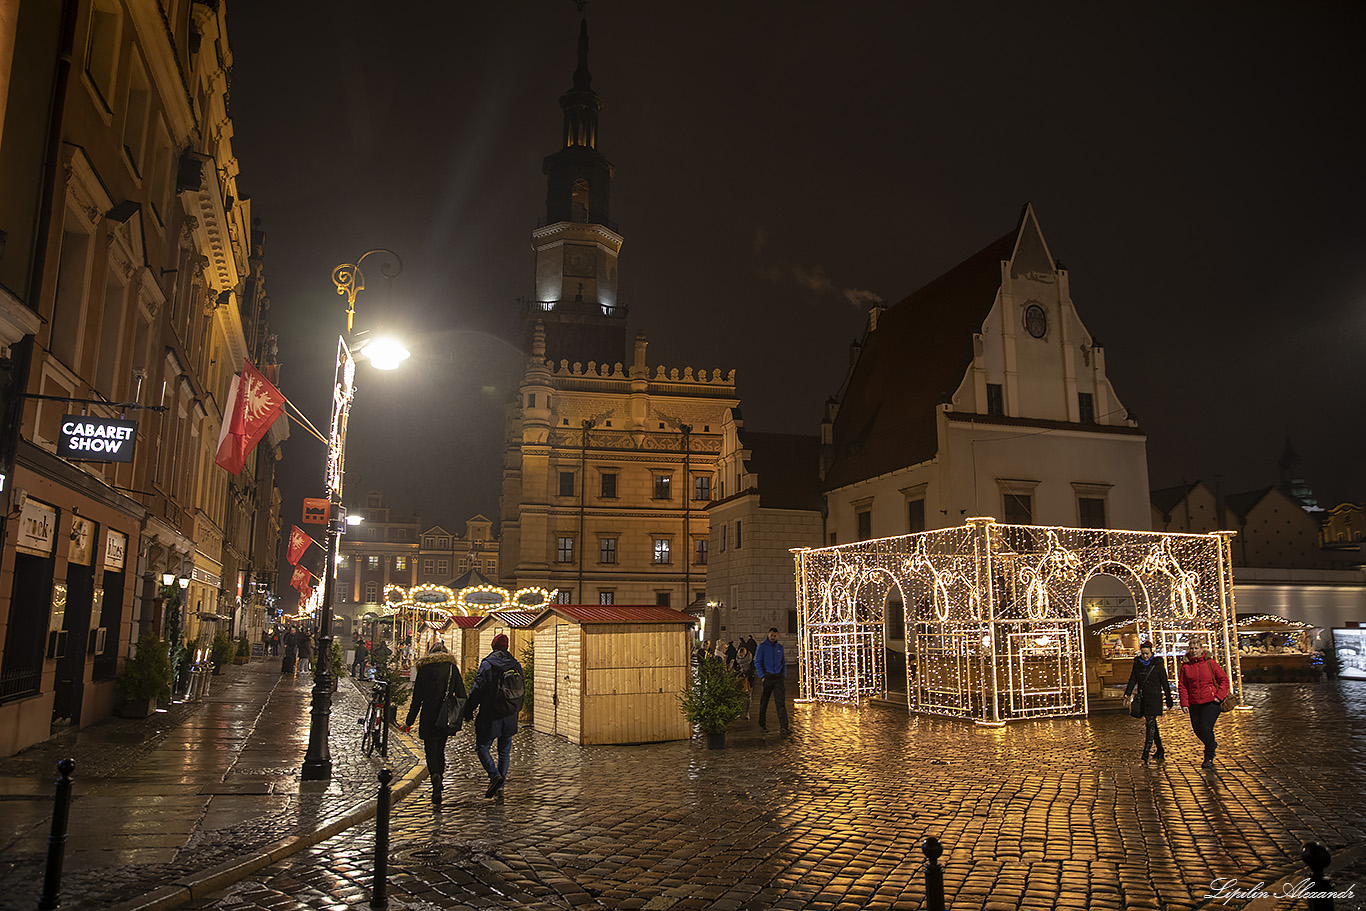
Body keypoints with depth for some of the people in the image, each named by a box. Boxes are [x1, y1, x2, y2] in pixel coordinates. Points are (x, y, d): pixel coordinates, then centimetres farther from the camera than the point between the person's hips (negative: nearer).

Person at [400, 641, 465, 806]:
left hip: (428, 718, -2)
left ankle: (435, 775, -25)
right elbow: (461, 694, 1)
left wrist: (409, 722, 5)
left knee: (430, 751, 4)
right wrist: (463, 715, 12)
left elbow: (417, 698, -1)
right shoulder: (452, 667, 2)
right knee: (440, 750, 16)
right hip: (446, 718, 2)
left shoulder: (424, 668, -1)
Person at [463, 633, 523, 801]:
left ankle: (494, 775, -14)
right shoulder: (515, 665, 5)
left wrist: (469, 710, -3)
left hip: (490, 716, -4)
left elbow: (477, 689, -12)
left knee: (483, 747, 7)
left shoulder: (487, 664, -9)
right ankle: (499, 788, 11)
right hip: (509, 717, 5)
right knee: (504, 751, 12)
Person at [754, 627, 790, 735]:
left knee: (781, 702, -6)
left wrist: (784, 675, 8)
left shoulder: (780, 646, 12)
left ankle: (783, 726, -8)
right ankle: (762, 725, 17)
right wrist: (762, 676, -8)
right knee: (764, 702, 5)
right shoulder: (762, 646, -1)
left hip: (779, 677, 3)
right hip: (767, 677, -3)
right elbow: (757, 662, -2)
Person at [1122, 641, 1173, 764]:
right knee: (1151, 724, 12)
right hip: (1142, 698, 5)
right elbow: (1132, 680, 9)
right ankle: (1160, 751, 24)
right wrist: (1127, 694, -2)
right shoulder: (1137, 663, 7)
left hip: (1154, 698, -5)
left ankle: (1145, 755, -16)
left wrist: (1169, 701, 0)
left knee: (1150, 723, -12)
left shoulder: (1158, 664, -5)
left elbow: (1165, 683, -2)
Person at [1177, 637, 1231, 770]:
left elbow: (1224, 679, 1)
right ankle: (1212, 745, 41)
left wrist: (1219, 696, -9)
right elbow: (1182, 686, 5)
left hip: (1211, 702, -3)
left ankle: (1209, 758, 2)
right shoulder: (1185, 666, 3)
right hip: (1194, 704, 3)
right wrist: (1184, 703, -3)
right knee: (1197, 729, 9)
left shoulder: (1210, 663, -3)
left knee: (1206, 728, -12)